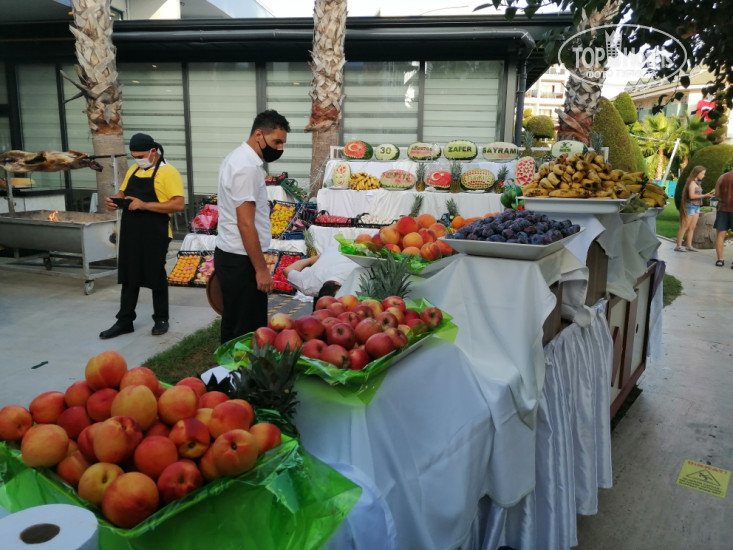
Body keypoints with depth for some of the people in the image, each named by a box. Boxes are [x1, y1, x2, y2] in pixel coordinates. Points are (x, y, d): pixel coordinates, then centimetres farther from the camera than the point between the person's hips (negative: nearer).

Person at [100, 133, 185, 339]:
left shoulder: (168, 172, -11)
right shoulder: (133, 170, 12)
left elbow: (178, 204, -20)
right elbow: (122, 192, 23)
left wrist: (145, 205, -24)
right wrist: (114, 201, -2)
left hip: (155, 235, -7)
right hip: (130, 233, 7)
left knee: (156, 277, 5)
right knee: (128, 277, 11)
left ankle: (161, 319, 21)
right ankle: (124, 321, 21)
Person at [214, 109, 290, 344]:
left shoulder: (237, 158, 13)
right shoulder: (247, 167, -19)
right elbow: (245, 224, -22)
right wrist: (261, 269, -19)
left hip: (230, 255, 10)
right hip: (240, 260, -10)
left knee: (234, 325, 18)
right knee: (248, 330, -2)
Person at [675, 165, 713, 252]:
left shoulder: (697, 183, 13)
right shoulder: (692, 182, -13)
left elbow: (697, 195, 13)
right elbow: (691, 196, -21)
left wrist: (706, 195, 7)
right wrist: (704, 195, -18)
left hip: (696, 207, 9)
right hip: (690, 206, -9)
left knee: (692, 227, 9)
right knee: (685, 227, -5)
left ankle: (689, 245, 13)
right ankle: (678, 246, -2)